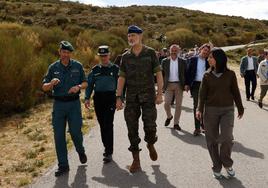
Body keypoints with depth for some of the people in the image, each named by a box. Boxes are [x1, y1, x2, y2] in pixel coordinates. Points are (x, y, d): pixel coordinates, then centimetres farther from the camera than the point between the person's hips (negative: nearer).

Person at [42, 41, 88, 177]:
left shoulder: (77, 66, 3)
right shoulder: (53, 67, 4)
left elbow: (85, 83, 8)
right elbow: (44, 87, 3)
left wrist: (78, 86, -14)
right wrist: (51, 83, -20)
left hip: (74, 103, -1)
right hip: (58, 104, 1)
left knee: (75, 131, -3)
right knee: (59, 135, 2)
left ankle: (80, 151, 31)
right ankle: (63, 165, 13)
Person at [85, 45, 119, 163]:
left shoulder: (115, 69, 4)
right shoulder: (95, 70, 12)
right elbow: (89, 84, 12)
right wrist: (87, 98, -1)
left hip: (110, 97, -4)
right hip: (98, 98, 4)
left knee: (108, 124, -10)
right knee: (102, 124, 10)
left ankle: (109, 153, -6)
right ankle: (107, 147, 27)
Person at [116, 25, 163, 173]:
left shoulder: (150, 53, 0)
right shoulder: (126, 56, 7)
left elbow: (158, 73, -1)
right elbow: (121, 77, 6)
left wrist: (159, 93, -9)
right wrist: (118, 97, 0)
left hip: (148, 95, -2)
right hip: (131, 97, 3)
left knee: (150, 126, -6)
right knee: (132, 129, 3)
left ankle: (151, 144, 29)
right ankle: (136, 160, 15)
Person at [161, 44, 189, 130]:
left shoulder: (183, 62, 3)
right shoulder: (165, 61, 4)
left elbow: (186, 74, 4)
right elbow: (162, 74, 7)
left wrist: (186, 84, -6)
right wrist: (161, 85, 0)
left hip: (179, 85, 0)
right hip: (168, 85, 0)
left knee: (178, 105, 2)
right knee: (167, 103, -6)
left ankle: (176, 123, 13)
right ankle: (169, 116, 24)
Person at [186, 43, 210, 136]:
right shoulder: (193, 59, 4)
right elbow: (188, 72, 2)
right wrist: (187, 84, -2)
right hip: (196, 85, -1)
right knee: (196, 106, 1)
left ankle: (203, 123, 27)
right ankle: (197, 127, 5)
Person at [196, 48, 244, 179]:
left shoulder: (230, 74, 0)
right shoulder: (207, 75, 1)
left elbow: (235, 92, 7)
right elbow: (202, 93, -1)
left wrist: (240, 108, 13)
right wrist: (200, 109, -13)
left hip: (227, 110, -1)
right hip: (210, 110, 1)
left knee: (226, 138, -13)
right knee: (212, 140, 4)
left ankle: (227, 164, 15)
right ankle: (217, 168, 21)